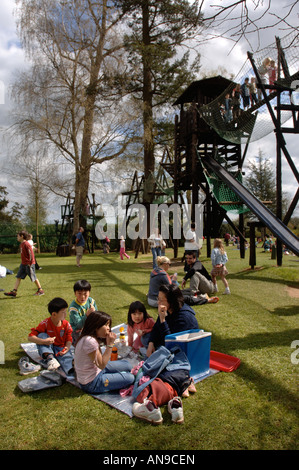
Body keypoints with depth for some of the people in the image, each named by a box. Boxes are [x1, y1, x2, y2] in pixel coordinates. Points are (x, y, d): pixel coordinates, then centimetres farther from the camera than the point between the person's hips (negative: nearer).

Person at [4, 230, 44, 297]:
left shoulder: (26, 244, -18)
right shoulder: (21, 244, 11)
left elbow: (31, 254, -20)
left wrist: (30, 263, -19)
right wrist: (23, 262, 19)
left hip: (29, 264, -9)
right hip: (23, 264, 9)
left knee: (33, 278, 0)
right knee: (18, 277, 5)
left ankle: (40, 290, 12)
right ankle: (14, 292, 7)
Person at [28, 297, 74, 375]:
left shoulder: (66, 324, -5)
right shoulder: (45, 323, -14)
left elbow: (69, 339, -2)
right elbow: (30, 337, -17)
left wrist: (67, 347, -27)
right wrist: (44, 341, -34)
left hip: (60, 349, 0)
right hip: (48, 349, 0)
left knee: (67, 356, -34)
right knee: (42, 335, -23)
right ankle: (49, 357, -35)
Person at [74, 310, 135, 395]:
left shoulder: (93, 337, 0)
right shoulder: (89, 341, -29)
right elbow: (101, 365, -21)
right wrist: (110, 344, -21)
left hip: (96, 370, 9)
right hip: (91, 384, -9)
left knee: (126, 364, 13)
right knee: (130, 378, -10)